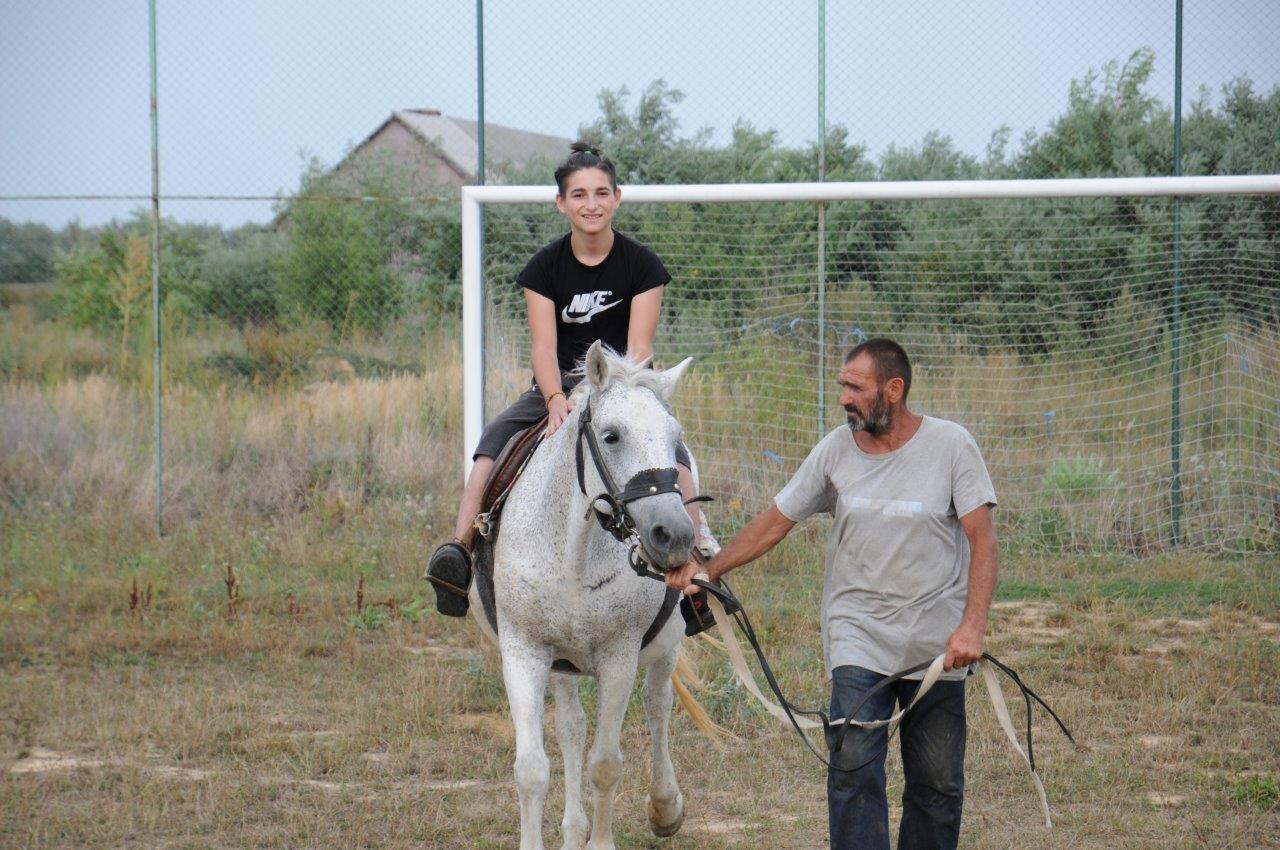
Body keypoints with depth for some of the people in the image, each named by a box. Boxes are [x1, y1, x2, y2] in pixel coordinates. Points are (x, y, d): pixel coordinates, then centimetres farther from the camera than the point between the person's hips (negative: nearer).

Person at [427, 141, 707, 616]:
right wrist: (556, 400, -32)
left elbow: (639, 348, -12)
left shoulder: (642, 265, -4)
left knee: (673, 451, -30)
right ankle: (459, 551, -34)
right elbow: (544, 346, -12)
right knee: (492, 442, -25)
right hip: (559, 389, 1)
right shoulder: (544, 268, -2)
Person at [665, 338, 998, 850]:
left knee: (937, 783, 5)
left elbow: (982, 541, -8)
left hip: (936, 645, -1)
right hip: (857, 639, 1)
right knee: (853, 767, -14)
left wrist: (973, 625, -19)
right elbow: (776, 522, 11)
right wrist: (708, 570, 4)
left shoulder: (951, 446, -5)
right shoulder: (836, 450, 3)